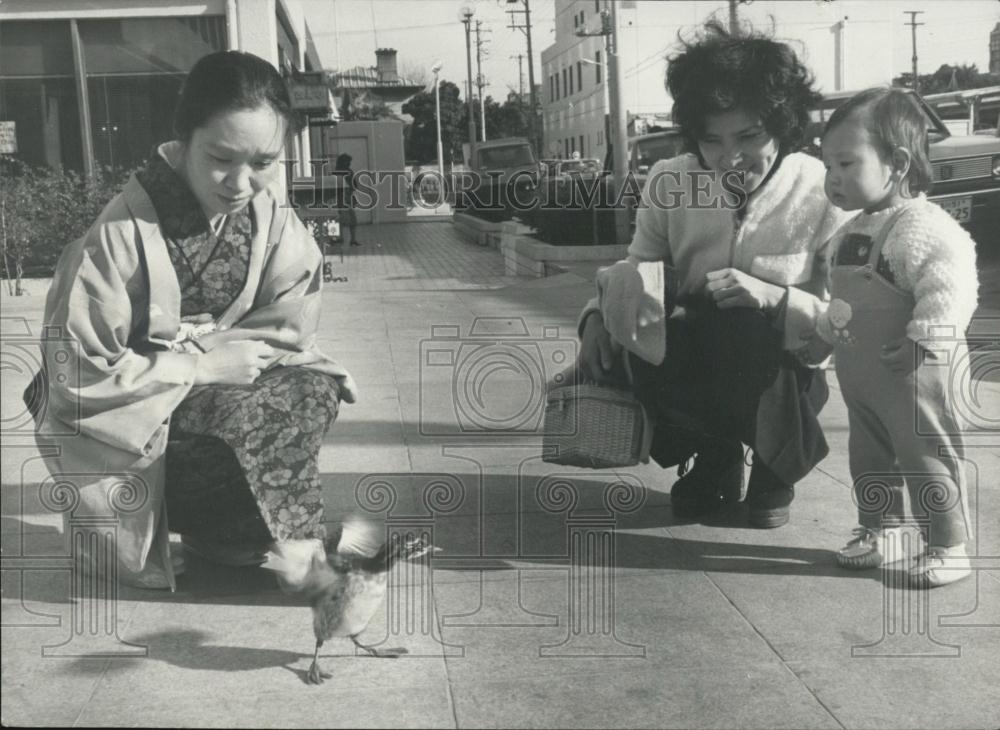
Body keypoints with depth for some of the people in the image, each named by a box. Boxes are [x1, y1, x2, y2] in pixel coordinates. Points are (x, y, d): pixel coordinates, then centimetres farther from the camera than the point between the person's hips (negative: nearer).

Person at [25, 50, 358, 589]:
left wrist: (192, 348, -20)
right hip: (124, 417, -5)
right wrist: (202, 367, -22)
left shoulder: (271, 218, -10)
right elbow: (79, 375, -21)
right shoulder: (121, 236, -24)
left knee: (312, 393, -20)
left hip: (217, 389, 5)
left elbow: (288, 332, -7)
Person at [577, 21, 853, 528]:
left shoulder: (825, 194, -15)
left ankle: (774, 469, 2)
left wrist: (772, 297, -32)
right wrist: (598, 315, -20)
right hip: (694, 364, 3)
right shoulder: (669, 183, -6)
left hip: (784, 374, -2)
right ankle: (716, 458, 6)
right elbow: (636, 274, 2)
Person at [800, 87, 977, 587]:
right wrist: (824, 335, 21)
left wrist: (924, 339, -32)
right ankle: (876, 530, 33)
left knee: (927, 460, 2)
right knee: (869, 458, 18)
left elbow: (949, 289, -27)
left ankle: (949, 547, 14)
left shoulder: (923, 227, -20)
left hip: (914, 375, -9)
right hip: (860, 374, 9)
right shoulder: (851, 232, 10)